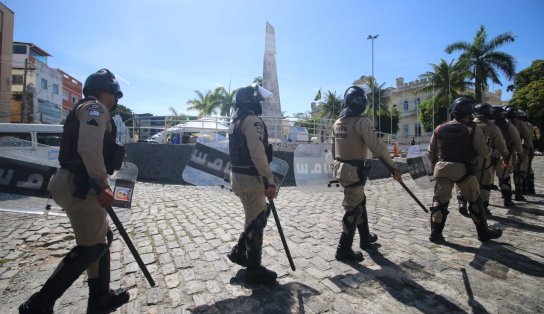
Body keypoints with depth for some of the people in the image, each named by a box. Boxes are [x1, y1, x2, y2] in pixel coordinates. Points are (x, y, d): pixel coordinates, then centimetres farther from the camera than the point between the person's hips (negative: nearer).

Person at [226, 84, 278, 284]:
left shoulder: (237, 121, 16)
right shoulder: (252, 120, -15)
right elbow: (258, 153, -25)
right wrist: (270, 181, -25)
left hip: (239, 176, 10)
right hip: (249, 178, -10)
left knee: (259, 215, 21)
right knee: (256, 221, 0)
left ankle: (239, 252, 29)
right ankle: (254, 270, 14)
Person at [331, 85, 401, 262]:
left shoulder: (337, 123, 9)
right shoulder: (361, 122, -15)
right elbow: (377, 147, -20)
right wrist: (393, 167, -12)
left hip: (340, 169, 8)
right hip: (354, 172, -8)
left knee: (360, 202, 22)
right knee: (353, 209, 1)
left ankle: (365, 238, 37)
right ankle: (344, 250, 10)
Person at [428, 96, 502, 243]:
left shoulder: (440, 128, 6)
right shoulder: (473, 129, -5)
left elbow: (431, 152, 10)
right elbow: (483, 152, -5)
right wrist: (489, 150, 17)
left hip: (442, 168, 2)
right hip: (463, 170, -2)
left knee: (440, 201, 8)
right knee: (475, 201, 16)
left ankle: (436, 233, 7)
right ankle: (484, 232, 29)